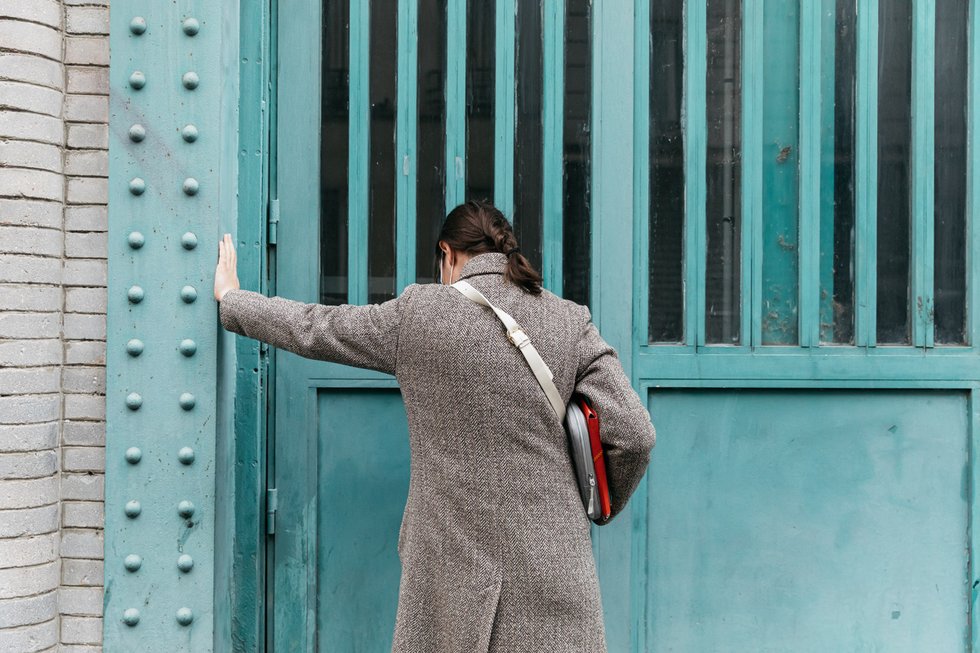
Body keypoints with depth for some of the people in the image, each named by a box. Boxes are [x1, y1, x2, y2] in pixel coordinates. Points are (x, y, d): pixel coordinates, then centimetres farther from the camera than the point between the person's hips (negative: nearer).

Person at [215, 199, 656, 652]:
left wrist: (230, 299, 29)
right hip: (550, 567, 1)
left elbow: (312, 329, 11)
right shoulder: (572, 322, 0)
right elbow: (633, 434, -6)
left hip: (450, 564, 0)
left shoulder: (417, 313, -2)